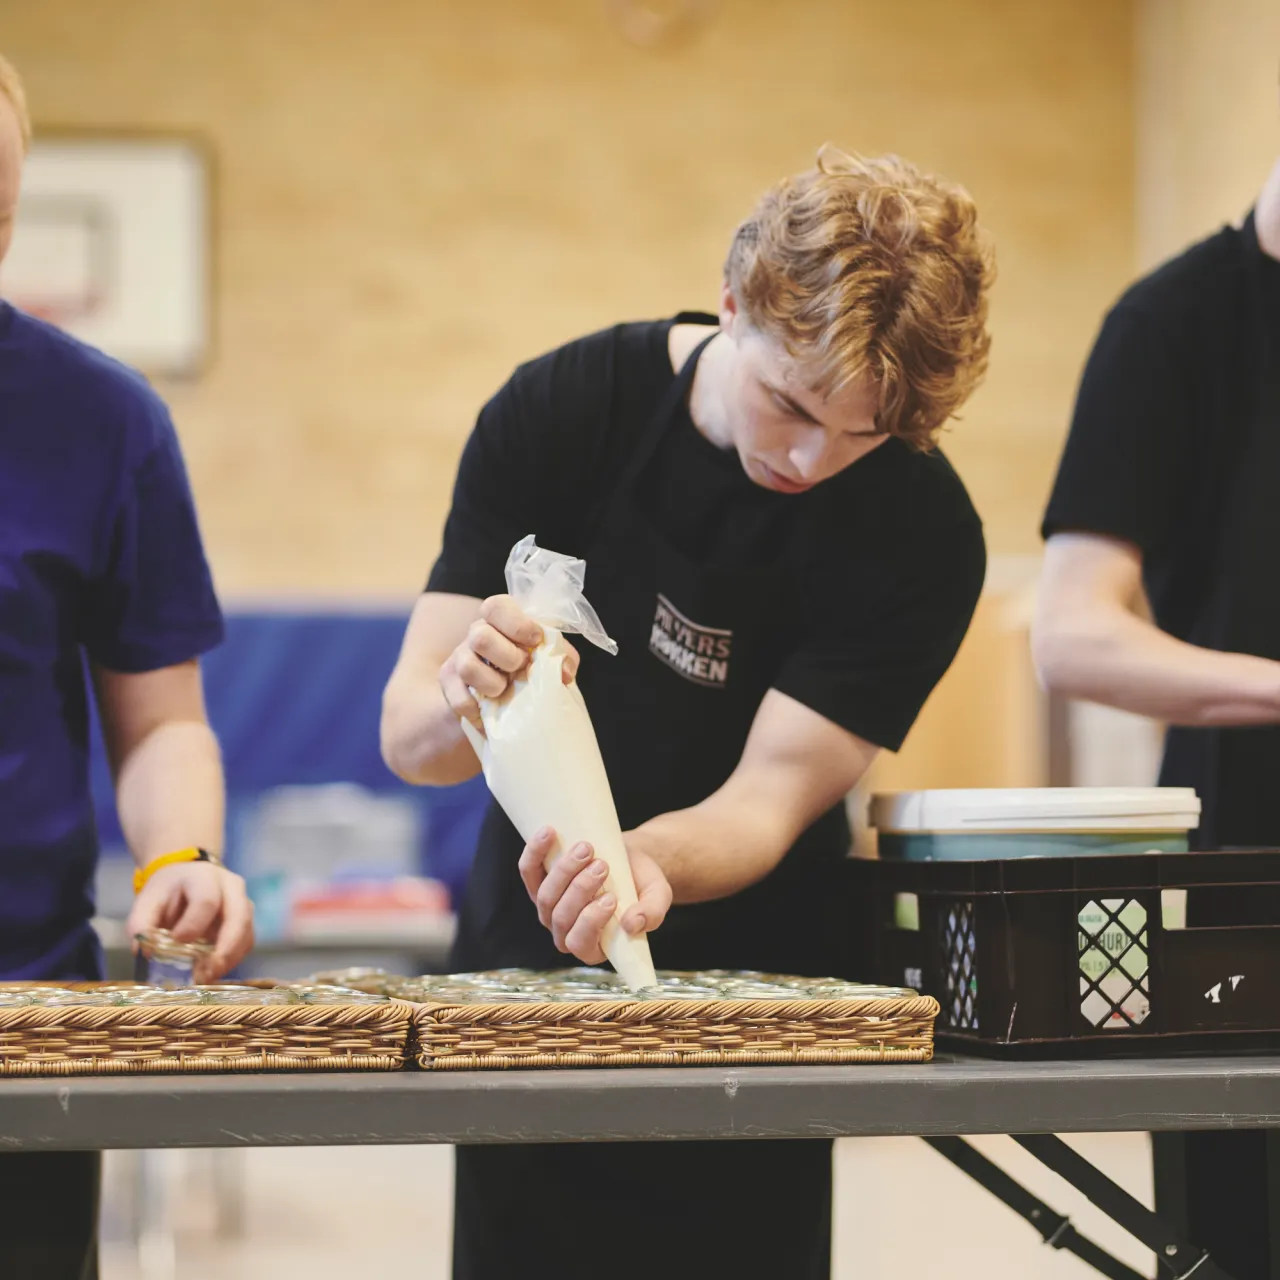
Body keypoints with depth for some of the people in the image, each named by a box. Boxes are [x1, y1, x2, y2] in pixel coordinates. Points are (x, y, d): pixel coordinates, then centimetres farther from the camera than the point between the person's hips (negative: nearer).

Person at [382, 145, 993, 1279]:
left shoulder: (926, 535, -14)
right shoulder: (562, 410, -10)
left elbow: (773, 792, -17)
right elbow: (407, 738, -10)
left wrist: (650, 864, -38)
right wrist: (465, 703, -34)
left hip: (753, 989, -1)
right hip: (530, 971, 1)